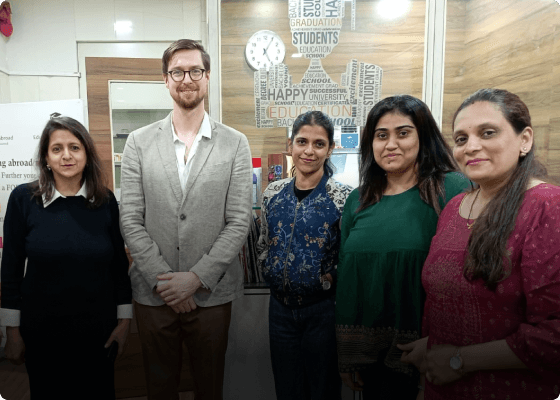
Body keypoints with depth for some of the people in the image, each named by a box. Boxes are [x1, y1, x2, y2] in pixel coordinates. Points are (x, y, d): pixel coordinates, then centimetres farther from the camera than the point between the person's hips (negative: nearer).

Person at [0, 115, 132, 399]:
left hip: (97, 328, 1)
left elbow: (119, 265, 1)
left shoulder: (106, 201, -4)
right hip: (41, 330, -1)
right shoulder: (23, 198, -7)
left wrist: (124, 321, 2)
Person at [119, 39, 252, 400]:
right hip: (153, 293, 1)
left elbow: (239, 222, -7)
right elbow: (131, 220, -3)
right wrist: (162, 279, -10)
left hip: (212, 292, -1)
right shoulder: (139, 142, 1)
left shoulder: (235, 143, -3)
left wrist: (197, 277, -13)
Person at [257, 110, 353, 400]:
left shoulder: (343, 197, -11)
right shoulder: (273, 192, 2)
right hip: (280, 306, 4)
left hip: (322, 308, -3)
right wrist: (273, 272, 0)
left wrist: (327, 279, -16)